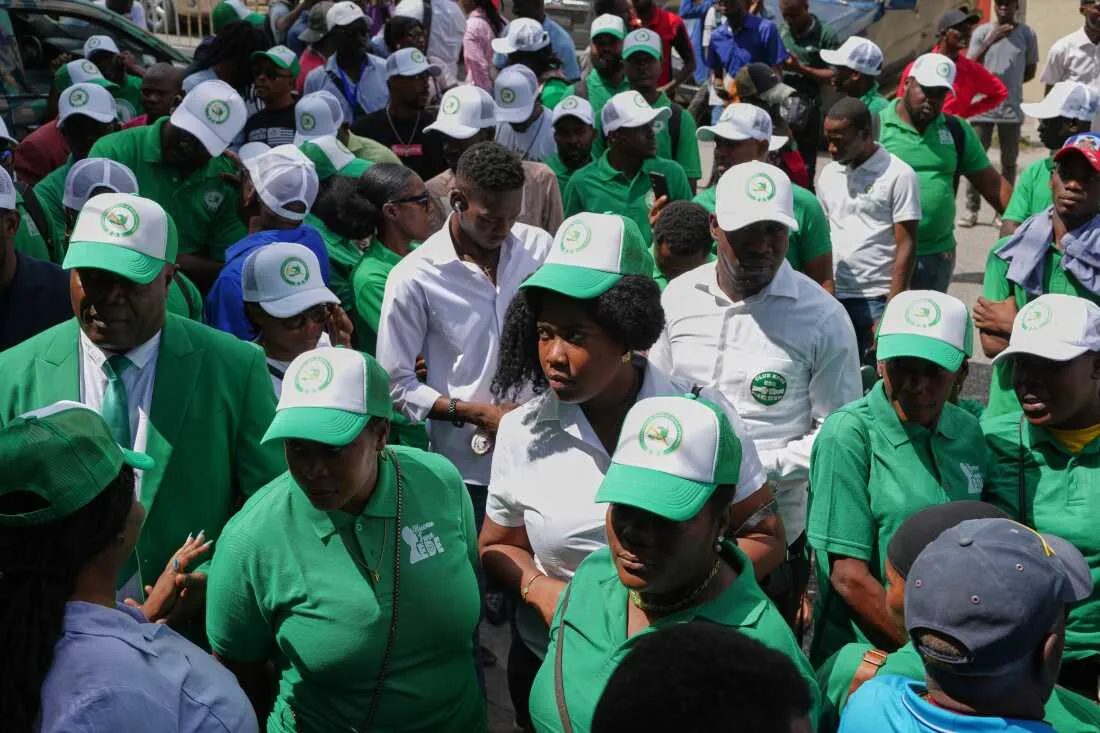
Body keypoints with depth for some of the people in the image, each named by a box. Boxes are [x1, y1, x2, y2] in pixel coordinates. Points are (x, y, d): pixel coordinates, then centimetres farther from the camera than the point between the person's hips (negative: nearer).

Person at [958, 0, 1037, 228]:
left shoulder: (1027, 34, 1)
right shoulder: (982, 32, -1)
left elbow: (1030, 71, 10)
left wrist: (1007, 83, 0)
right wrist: (990, 41, -19)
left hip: (1012, 108, 1)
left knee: (1009, 162, 7)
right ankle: (971, 209, 5)